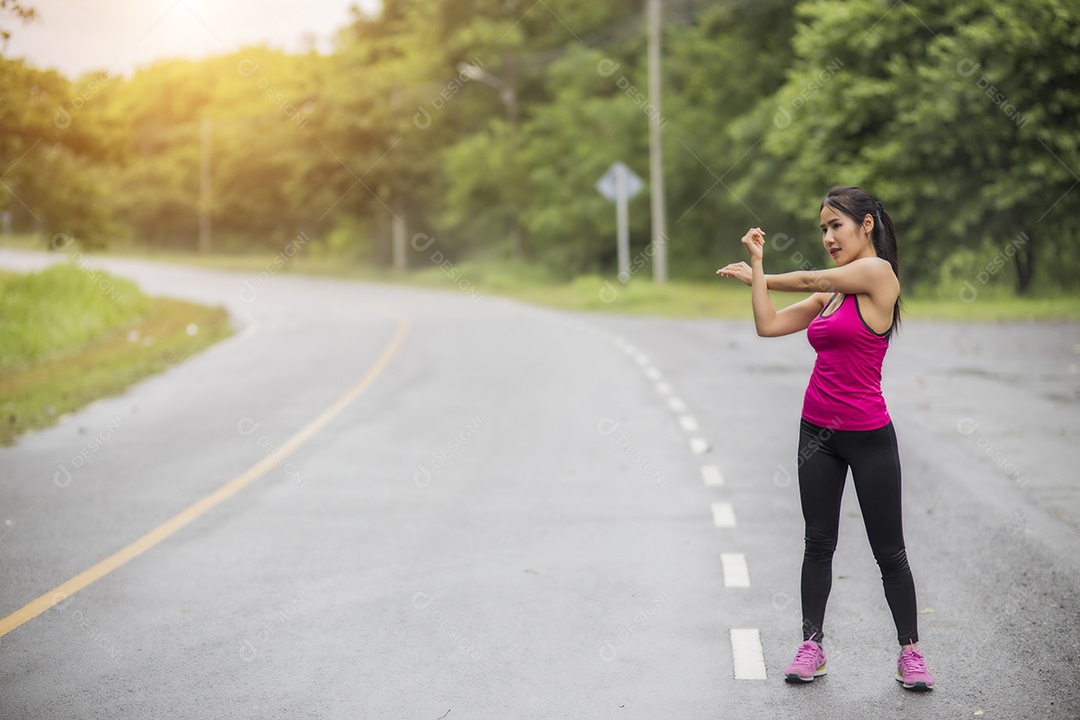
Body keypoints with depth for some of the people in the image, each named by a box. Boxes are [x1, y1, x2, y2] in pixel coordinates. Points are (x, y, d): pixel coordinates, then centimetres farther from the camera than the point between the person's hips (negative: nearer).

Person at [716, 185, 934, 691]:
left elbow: (808, 280, -6)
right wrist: (755, 267, 0)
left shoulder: (879, 273, -11)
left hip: (868, 435, -6)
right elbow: (769, 325, 5)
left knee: (889, 551, 4)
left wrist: (758, 275, 11)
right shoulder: (829, 293, 9)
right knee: (818, 544, 10)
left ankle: (911, 653, 15)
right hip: (818, 431, 7)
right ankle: (811, 646, 17)